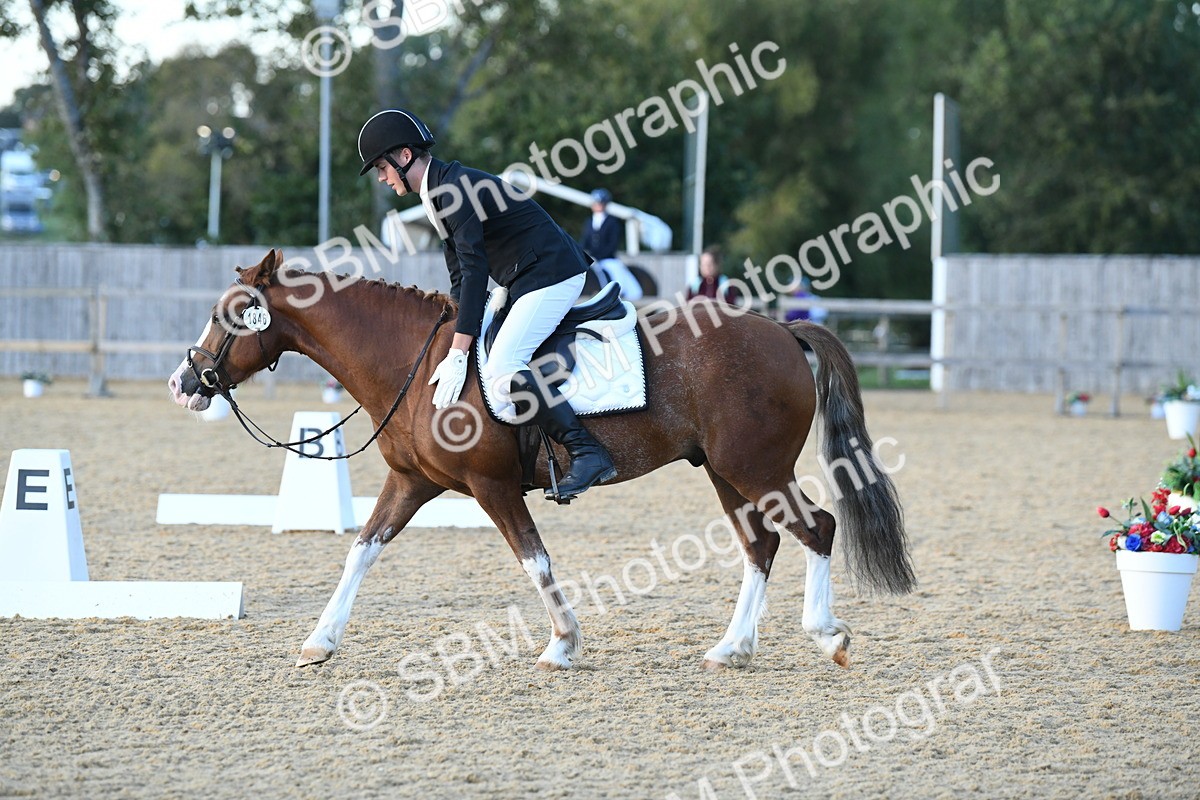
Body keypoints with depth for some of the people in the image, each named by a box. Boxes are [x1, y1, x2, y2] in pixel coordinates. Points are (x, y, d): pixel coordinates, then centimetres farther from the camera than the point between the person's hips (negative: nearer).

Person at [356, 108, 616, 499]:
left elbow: (474, 269, -25)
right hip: (524, 282, 11)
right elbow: (461, 274, 20)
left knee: (502, 371, -23)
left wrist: (458, 355, -27)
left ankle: (588, 453, -24)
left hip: (552, 275, -11)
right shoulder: (437, 194, 13)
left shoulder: (453, 191, -18)